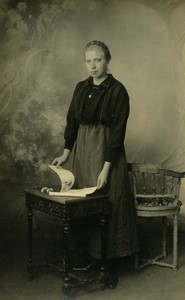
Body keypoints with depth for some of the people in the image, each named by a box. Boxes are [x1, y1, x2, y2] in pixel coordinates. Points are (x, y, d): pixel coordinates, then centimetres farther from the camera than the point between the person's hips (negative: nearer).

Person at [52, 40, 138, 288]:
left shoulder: (117, 90, -10)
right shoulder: (81, 87, 8)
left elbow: (118, 131, -14)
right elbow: (72, 121, 12)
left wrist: (106, 168, -18)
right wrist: (66, 153, 4)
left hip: (107, 152, -6)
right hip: (81, 151, 6)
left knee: (107, 205, -1)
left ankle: (110, 265, 14)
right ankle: (86, 257, 26)